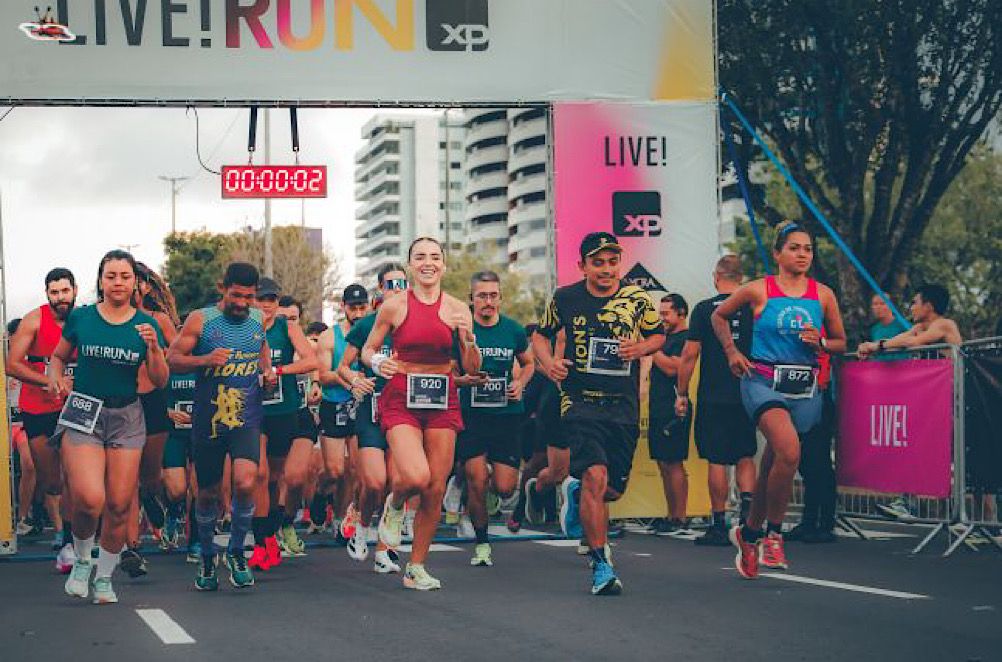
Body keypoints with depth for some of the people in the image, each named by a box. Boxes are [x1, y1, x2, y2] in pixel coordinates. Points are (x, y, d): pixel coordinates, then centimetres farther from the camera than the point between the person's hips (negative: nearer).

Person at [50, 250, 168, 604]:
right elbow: (58, 356, 17)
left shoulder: (147, 325, 4)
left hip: (126, 417, 2)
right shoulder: (80, 318, 2)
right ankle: (81, 559, 10)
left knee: (119, 505, 0)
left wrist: (153, 347, -13)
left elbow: (161, 381, 4)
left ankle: (104, 576, 19)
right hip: (83, 413, -2)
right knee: (90, 499, -19)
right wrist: (56, 377, -5)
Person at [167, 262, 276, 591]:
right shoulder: (201, 320, -3)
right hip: (208, 418, -1)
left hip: (246, 419, 1)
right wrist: (205, 360, -19)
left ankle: (236, 551, 2)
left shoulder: (258, 319, 7)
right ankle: (207, 557, 32)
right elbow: (172, 359, -3)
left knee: (245, 484, -20)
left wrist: (268, 372, 8)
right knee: (207, 494, 9)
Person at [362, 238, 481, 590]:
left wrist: (468, 336, -12)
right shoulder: (394, 306, -2)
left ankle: (416, 568, 14)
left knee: (436, 489, 1)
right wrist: (377, 363, -14)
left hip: (442, 402, 3)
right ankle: (394, 505, 14)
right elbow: (368, 349, 9)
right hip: (401, 399, -3)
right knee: (416, 477, -23)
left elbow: (471, 368, 7)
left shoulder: (457, 309, 5)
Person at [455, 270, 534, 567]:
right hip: (470, 416, -1)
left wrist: (520, 383, 0)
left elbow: (528, 363, 20)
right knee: (477, 484, -8)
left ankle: (494, 472, 34)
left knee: (504, 489, -4)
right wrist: (463, 380, -17)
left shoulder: (513, 330, 3)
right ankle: (481, 542, 12)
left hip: (507, 414, 1)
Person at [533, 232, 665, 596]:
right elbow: (540, 335, 17)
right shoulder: (565, 298, 2)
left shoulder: (636, 299, 3)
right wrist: (548, 362, -2)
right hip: (580, 402, -3)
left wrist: (641, 348, -5)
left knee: (614, 490, 7)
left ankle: (577, 494, 45)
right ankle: (601, 565, -13)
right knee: (596, 476, -21)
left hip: (624, 407, 3)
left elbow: (658, 335, 17)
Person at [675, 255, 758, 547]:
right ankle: (747, 507, -6)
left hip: (713, 397, -3)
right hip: (747, 397, 3)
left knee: (717, 460, 1)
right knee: (745, 456, 14)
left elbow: (690, 355, -7)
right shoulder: (754, 309, 3)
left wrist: (682, 394, 1)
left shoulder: (704, 309, -6)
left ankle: (719, 524, 3)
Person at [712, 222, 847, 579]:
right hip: (763, 382, -4)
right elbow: (719, 316, 15)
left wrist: (820, 343, -6)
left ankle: (749, 532, 33)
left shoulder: (823, 294, 6)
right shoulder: (758, 290, -1)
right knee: (789, 451, -27)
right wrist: (731, 351, 5)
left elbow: (840, 342, 15)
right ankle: (773, 534, -12)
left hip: (805, 388, 4)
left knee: (772, 466, 9)